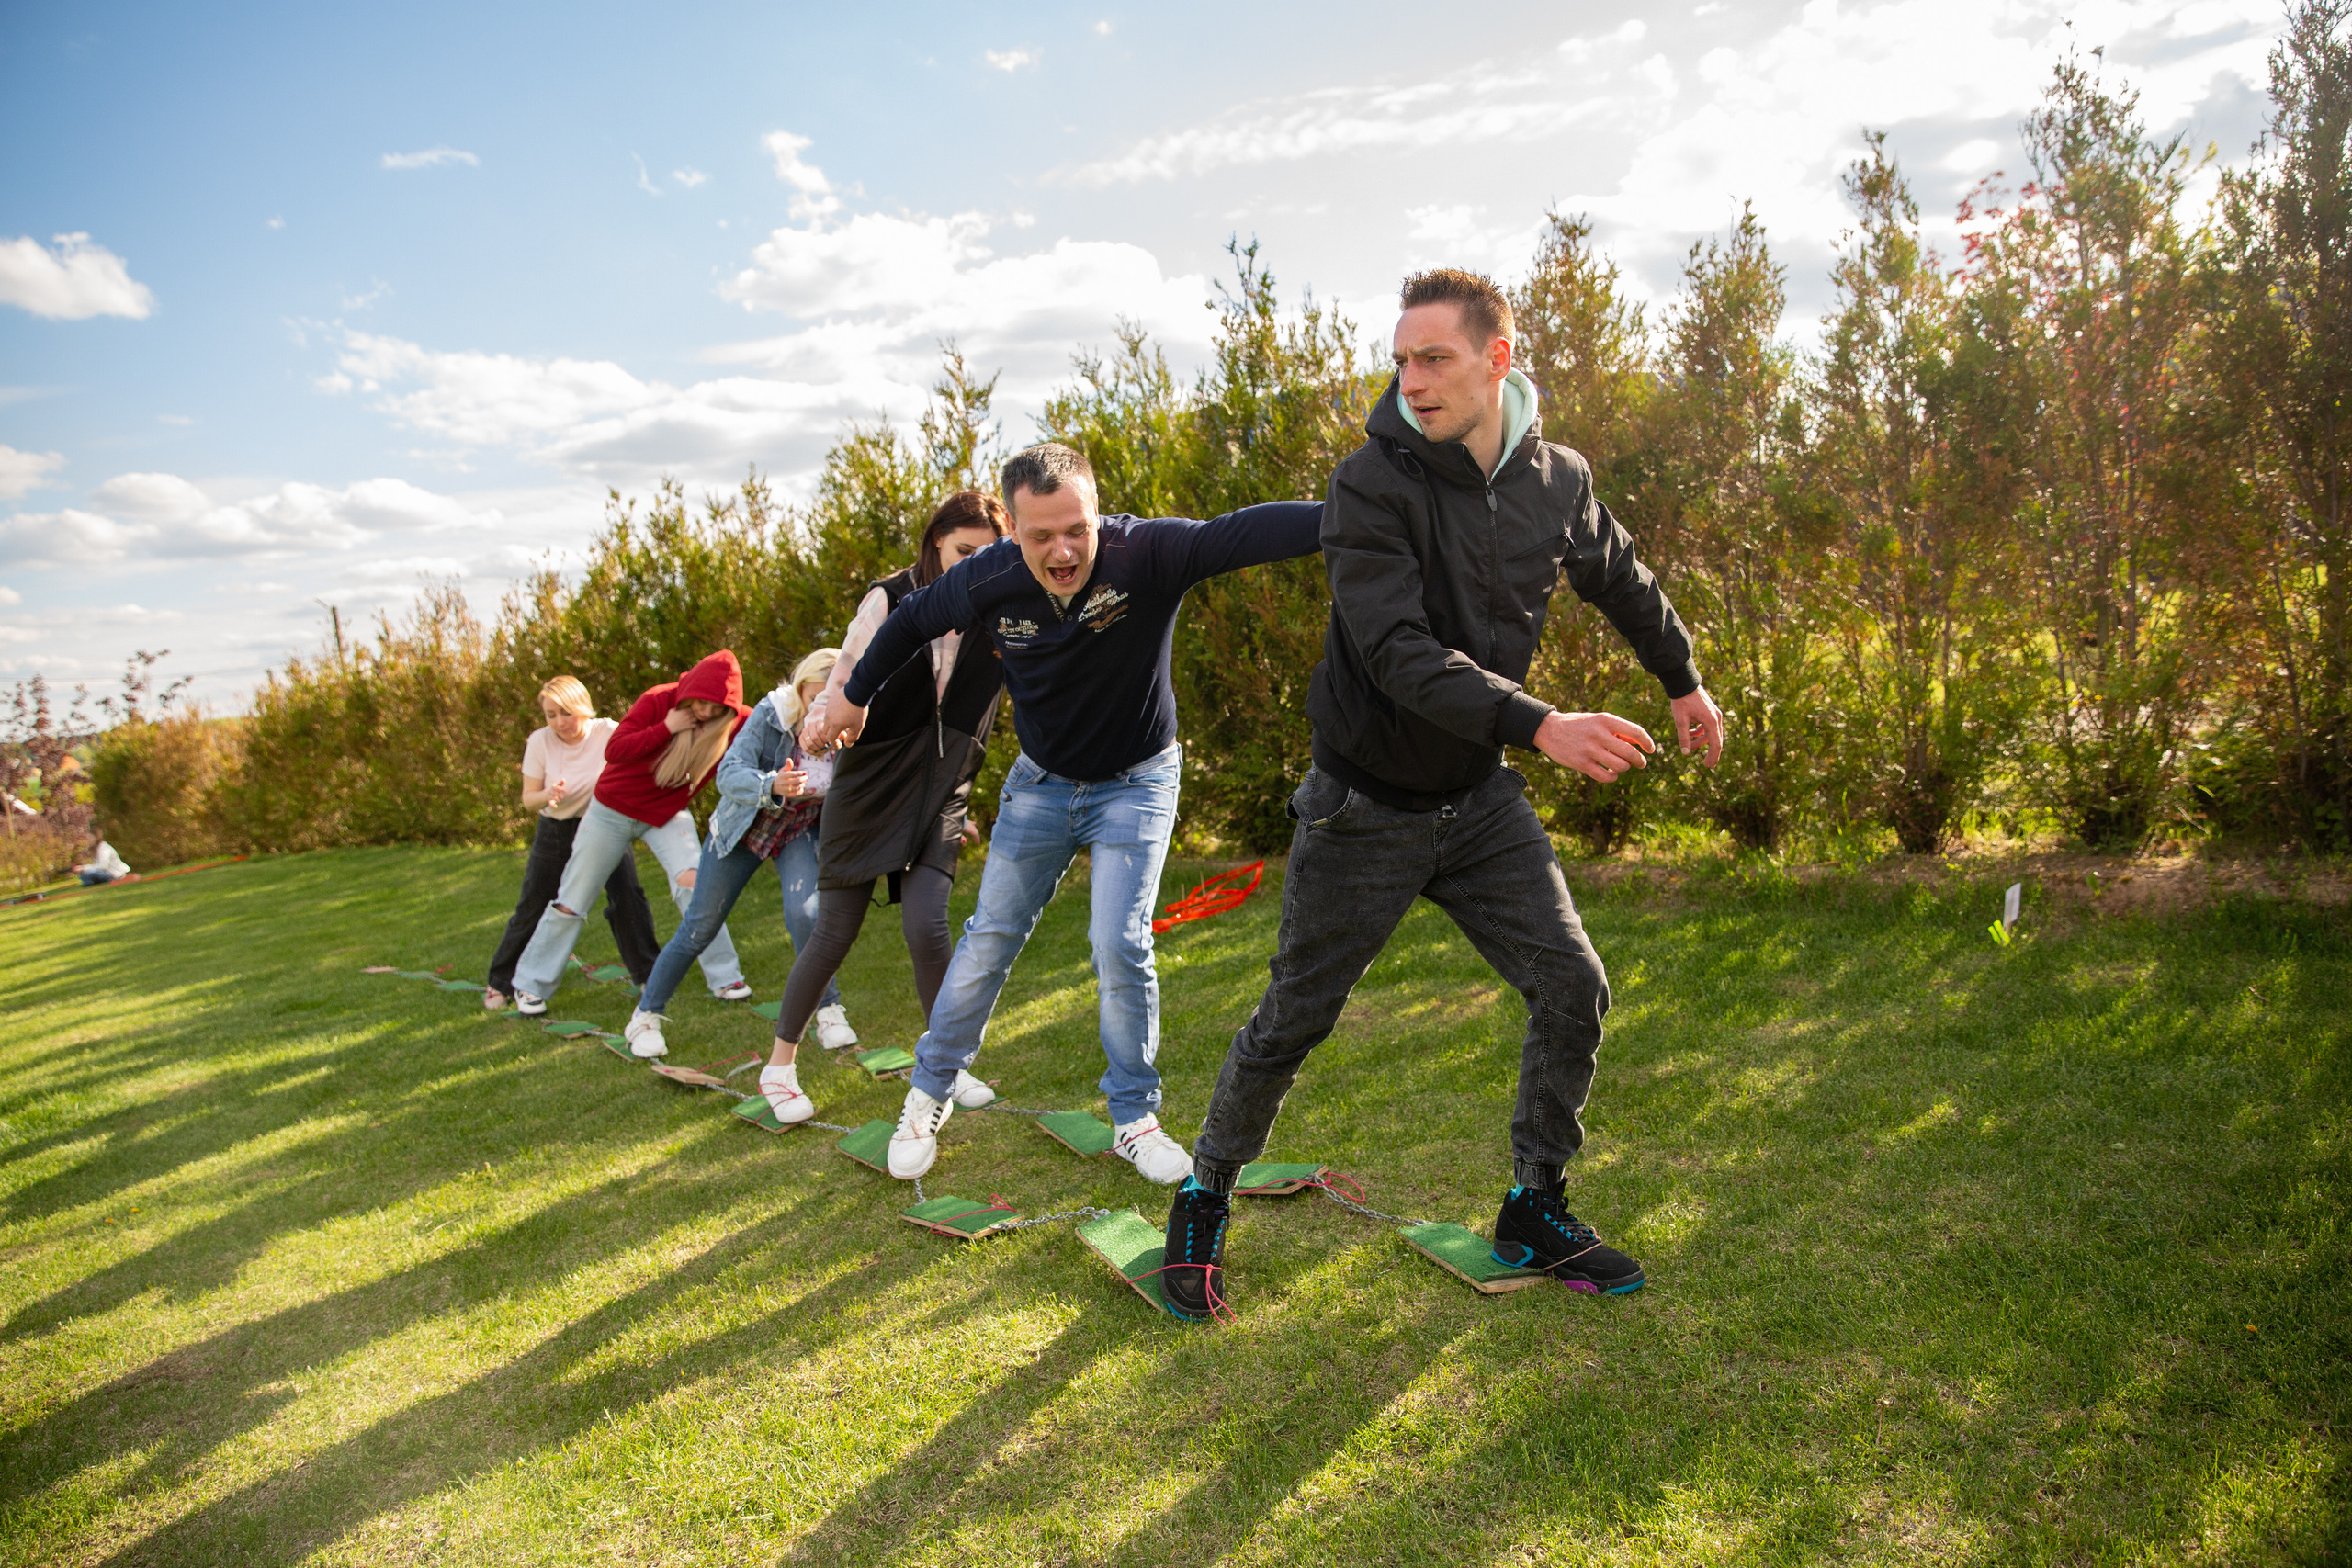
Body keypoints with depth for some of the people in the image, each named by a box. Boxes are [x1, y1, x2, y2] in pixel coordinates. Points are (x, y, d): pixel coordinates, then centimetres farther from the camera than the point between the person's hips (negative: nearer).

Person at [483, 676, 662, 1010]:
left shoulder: (608, 733, -17)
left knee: (626, 896, -15)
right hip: (556, 831, 1)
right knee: (532, 907, 5)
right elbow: (528, 799, -7)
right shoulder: (540, 741, -13)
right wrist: (548, 795, -29)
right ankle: (499, 981, 22)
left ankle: (648, 973, 0)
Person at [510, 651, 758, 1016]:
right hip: (614, 810, -1)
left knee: (692, 881, -24)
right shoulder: (659, 701, -22)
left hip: (668, 815, 1)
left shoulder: (733, 724, -15)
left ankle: (724, 979, -13)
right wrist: (666, 729, -32)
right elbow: (614, 750, -27)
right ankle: (531, 986, 22)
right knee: (571, 902, 6)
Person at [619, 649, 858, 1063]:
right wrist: (772, 785, -55)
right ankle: (645, 1016, 22)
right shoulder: (771, 713, -27)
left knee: (803, 913, -24)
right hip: (743, 828, 0)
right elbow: (729, 774, -34)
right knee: (701, 926, 4)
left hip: (799, 834, 1)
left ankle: (829, 1011, -6)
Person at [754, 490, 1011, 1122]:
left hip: (941, 792, 1)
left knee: (926, 925, -15)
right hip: (872, 782, -1)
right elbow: (848, 677, -4)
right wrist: (821, 723, -24)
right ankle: (780, 1064, 22)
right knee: (834, 932, 2)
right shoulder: (892, 599, -6)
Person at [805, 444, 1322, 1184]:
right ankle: (929, 1095, 27)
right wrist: (854, 696, 13)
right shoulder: (990, 582, -20)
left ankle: (1135, 1117, 10)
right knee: (990, 938, 8)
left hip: (1135, 783, -2)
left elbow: (1247, 532, -46)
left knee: (1120, 945, -12)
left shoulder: (1146, 553, -29)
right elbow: (911, 620, 1)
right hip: (1041, 782, 3)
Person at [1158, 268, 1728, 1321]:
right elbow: (1400, 653, -29)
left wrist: (1683, 680, 31)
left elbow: (1622, 583, 18)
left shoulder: (1557, 481, -3)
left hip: (1480, 799, 5)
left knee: (1573, 990, 1)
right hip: (1366, 807, -4)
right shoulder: (1372, 485, -19)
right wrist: (1541, 726, -40)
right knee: (1289, 1026, 4)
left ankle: (1533, 1218, 21)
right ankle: (1202, 1204, 26)